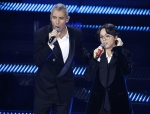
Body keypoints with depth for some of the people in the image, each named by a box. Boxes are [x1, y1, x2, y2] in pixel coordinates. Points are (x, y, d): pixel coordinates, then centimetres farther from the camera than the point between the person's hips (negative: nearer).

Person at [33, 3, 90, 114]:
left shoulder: (76, 33, -5)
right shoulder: (41, 34, -15)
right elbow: (38, 62, -22)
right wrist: (50, 44, -33)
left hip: (65, 87, 3)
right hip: (45, 87, -3)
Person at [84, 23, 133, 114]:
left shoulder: (124, 53, 0)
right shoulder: (96, 53, 3)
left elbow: (126, 72, -19)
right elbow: (88, 77, -7)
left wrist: (118, 50, -15)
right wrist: (95, 59, -19)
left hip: (118, 102, -1)